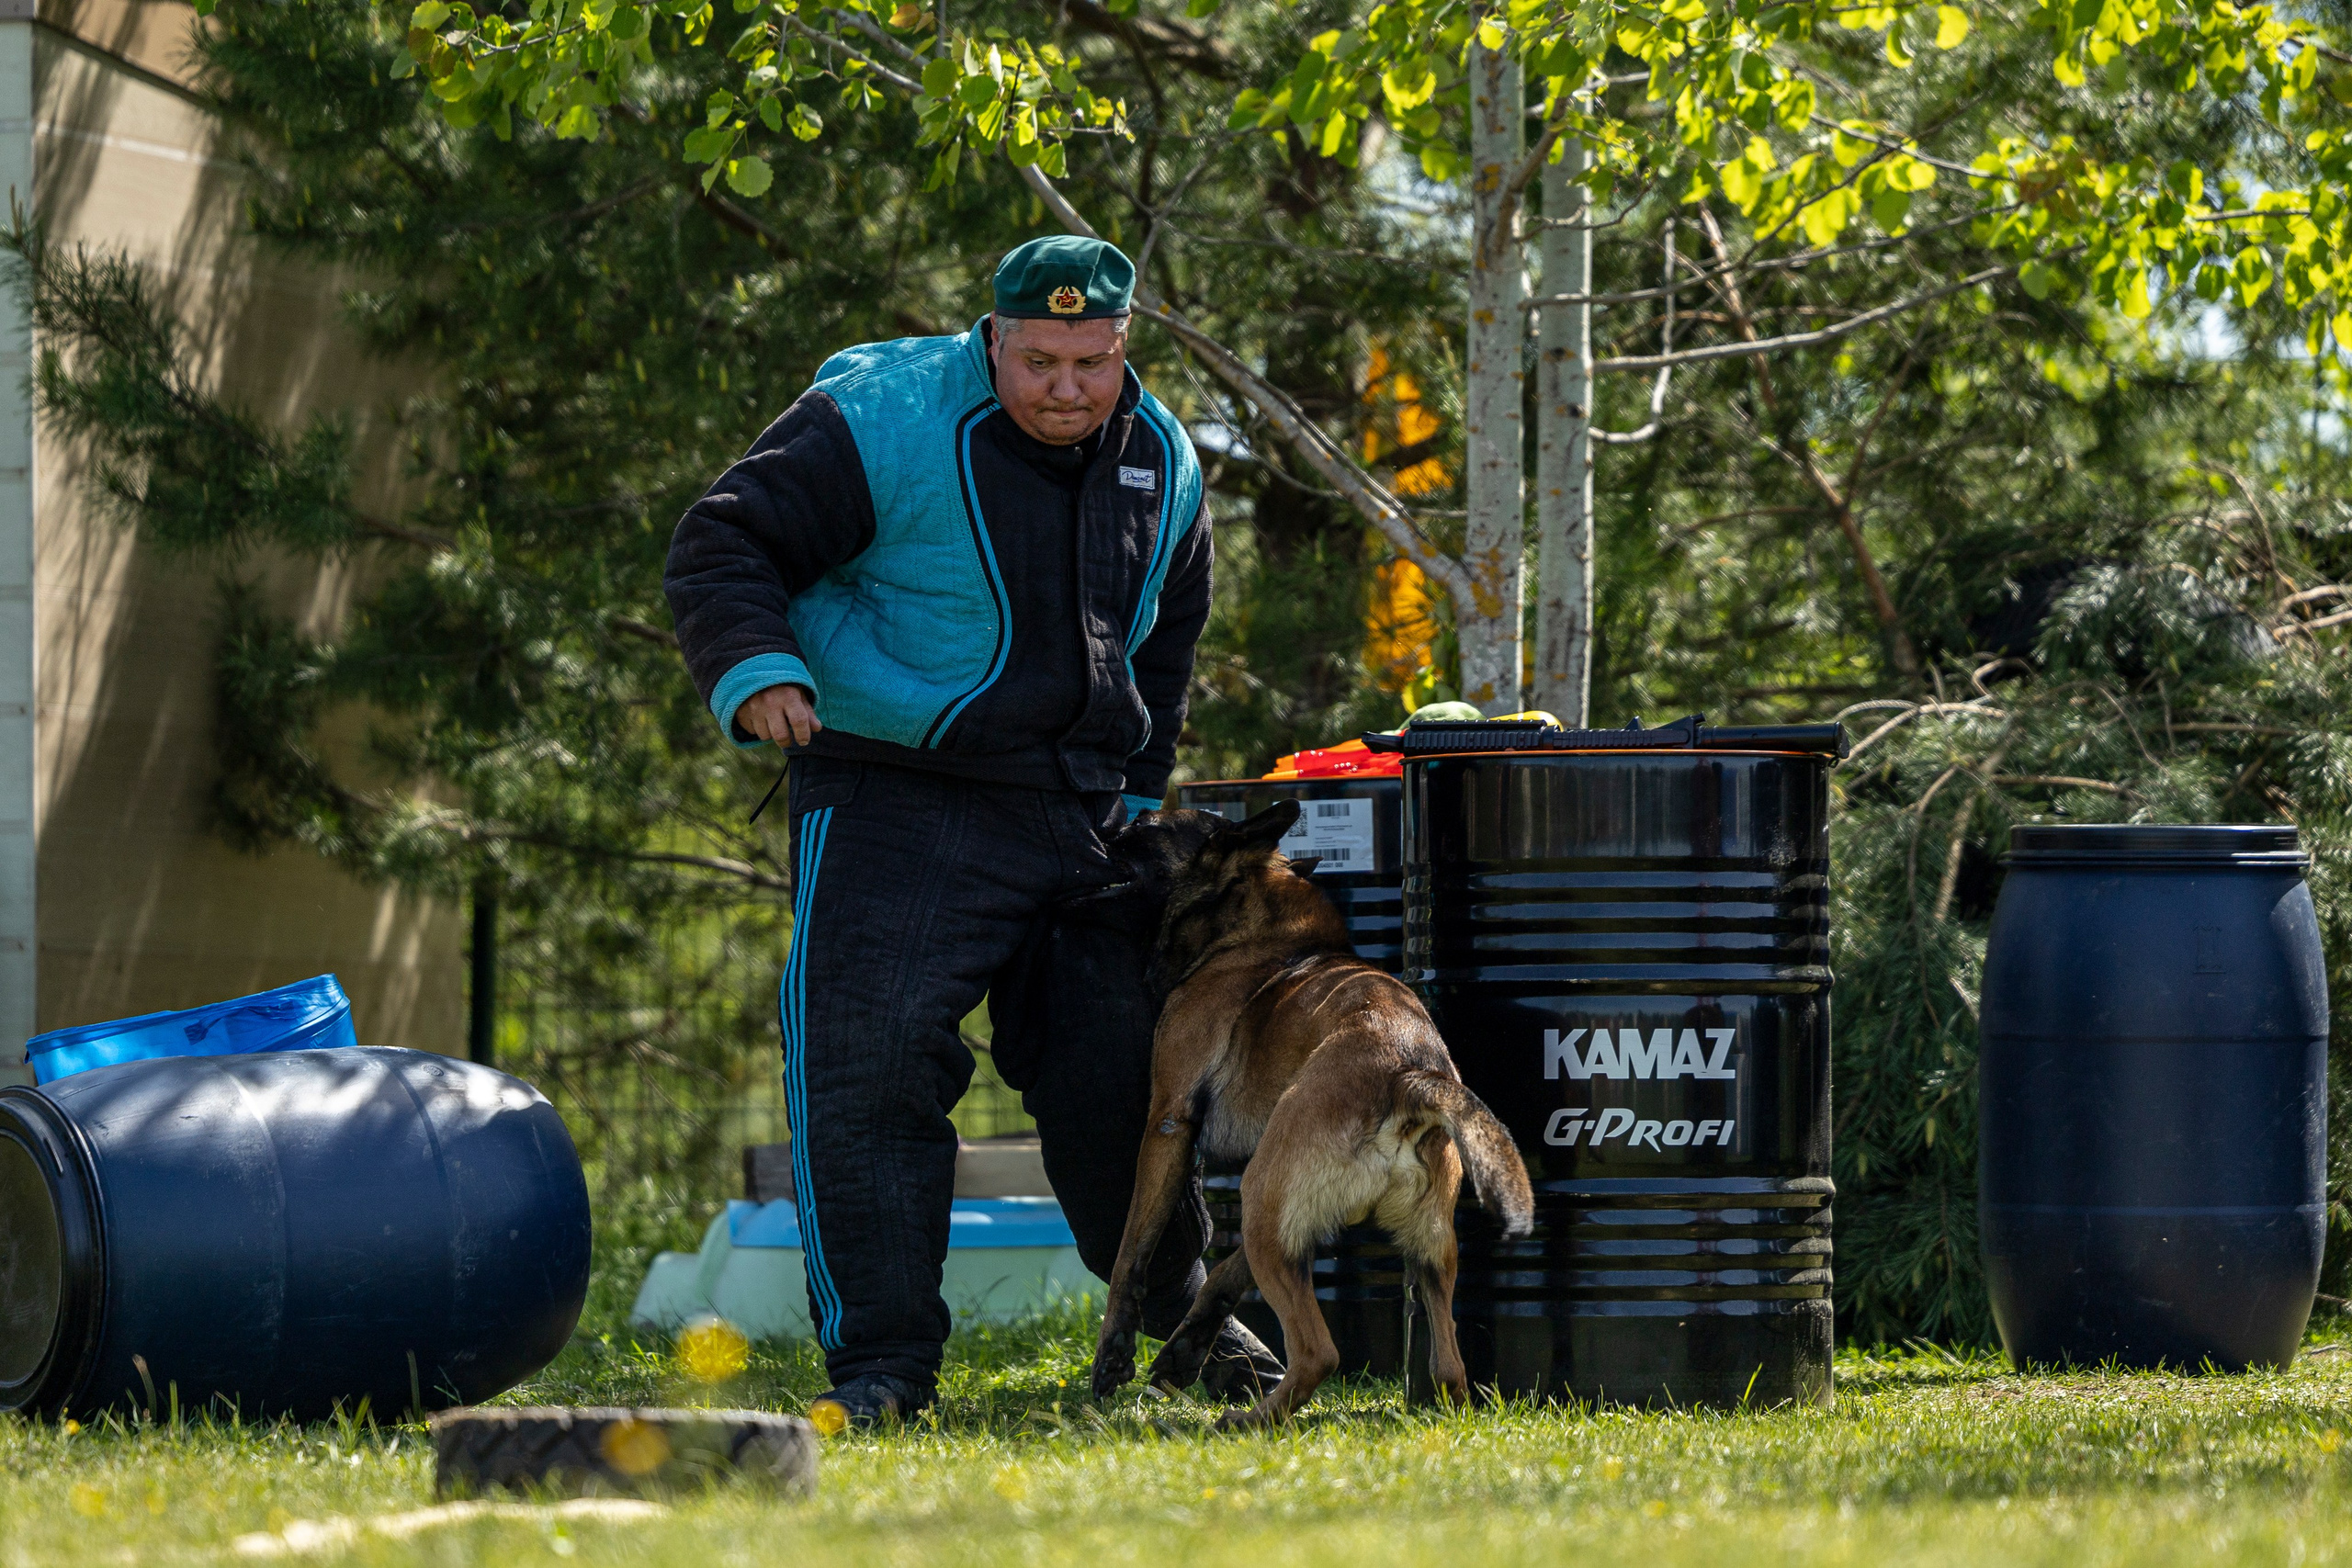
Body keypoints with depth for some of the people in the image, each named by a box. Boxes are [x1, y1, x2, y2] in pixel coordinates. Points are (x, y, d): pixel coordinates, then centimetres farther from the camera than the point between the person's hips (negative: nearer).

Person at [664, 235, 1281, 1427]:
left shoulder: (1160, 464, 9)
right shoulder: (883, 424, -12)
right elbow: (724, 545, -12)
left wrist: (1136, 788, 21)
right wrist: (758, 670, -29)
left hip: (1079, 814, 5)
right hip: (895, 800, -5)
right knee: (871, 1066, -15)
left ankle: (1181, 1315, 29)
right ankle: (881, 1356, -9)